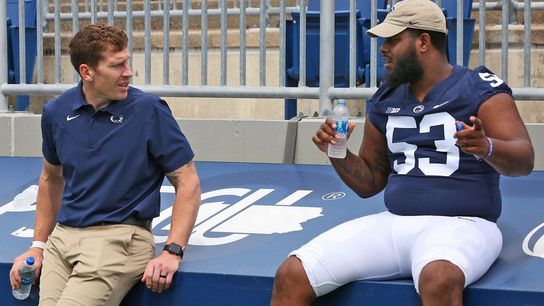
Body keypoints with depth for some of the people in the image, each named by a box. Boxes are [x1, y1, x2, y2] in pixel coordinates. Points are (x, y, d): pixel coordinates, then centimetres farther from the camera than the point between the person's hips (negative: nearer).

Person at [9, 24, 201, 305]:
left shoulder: (149, 110, -6)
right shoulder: (56, 112, 7)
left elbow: (188, 182, -3)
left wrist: (172, 252, -13)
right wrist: (38, 246, 19)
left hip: (121, 237, -4)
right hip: (63, 235, 4)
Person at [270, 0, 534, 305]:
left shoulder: (479, 89, -2)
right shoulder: (386, 100, 15)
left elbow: (524, 160, -13)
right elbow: (369, 183, 22)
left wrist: (486, 148, -34)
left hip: (459, 224, -5)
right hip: (393, 223, 6)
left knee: (439, 279, -42)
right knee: (291, 276, -12)